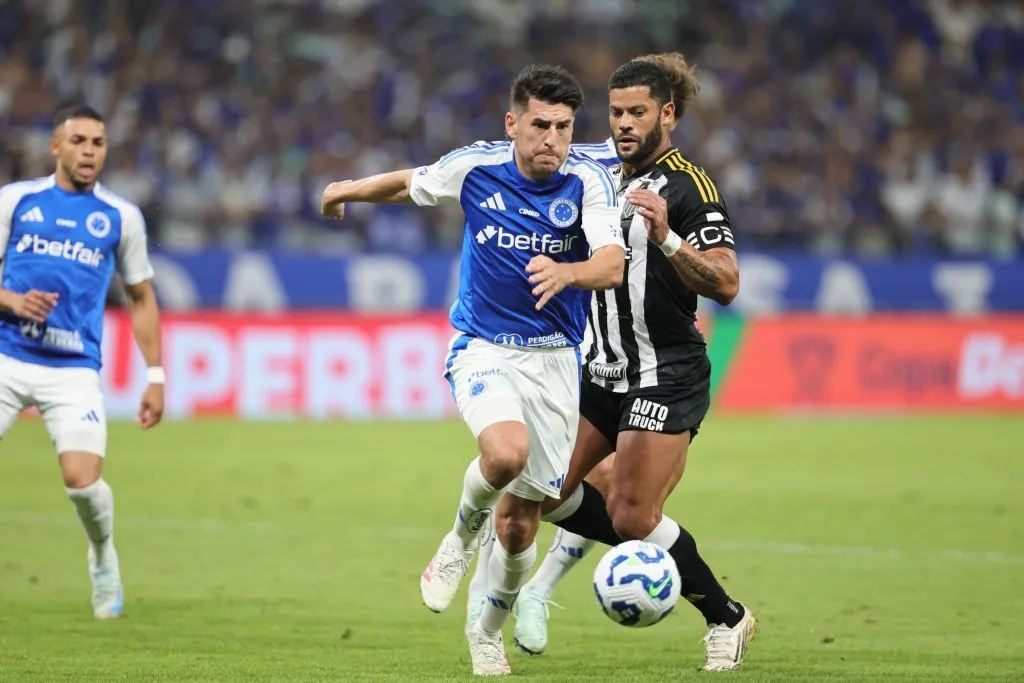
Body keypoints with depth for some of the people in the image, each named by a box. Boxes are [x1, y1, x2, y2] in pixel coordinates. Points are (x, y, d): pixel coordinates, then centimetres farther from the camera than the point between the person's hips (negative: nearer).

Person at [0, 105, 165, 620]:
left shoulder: (121, 217, 6)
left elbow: (141, 300, 13)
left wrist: (155, 376, 7)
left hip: (74, 368, -1)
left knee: (82, 479, -17)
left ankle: (103, 556, 14)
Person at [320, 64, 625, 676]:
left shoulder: (589, 180, -12)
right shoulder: (474, 167, -8)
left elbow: (613, 264, -26)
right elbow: (412, 184, 15)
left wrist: (565, 272, -48)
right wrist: (351, 189, 31)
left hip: (553, 356, 1)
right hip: (481, 349, -1)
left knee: (520, 522, 5)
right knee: (508, 450, -33)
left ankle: (489, 629, 33)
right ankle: (462, 537, 0)